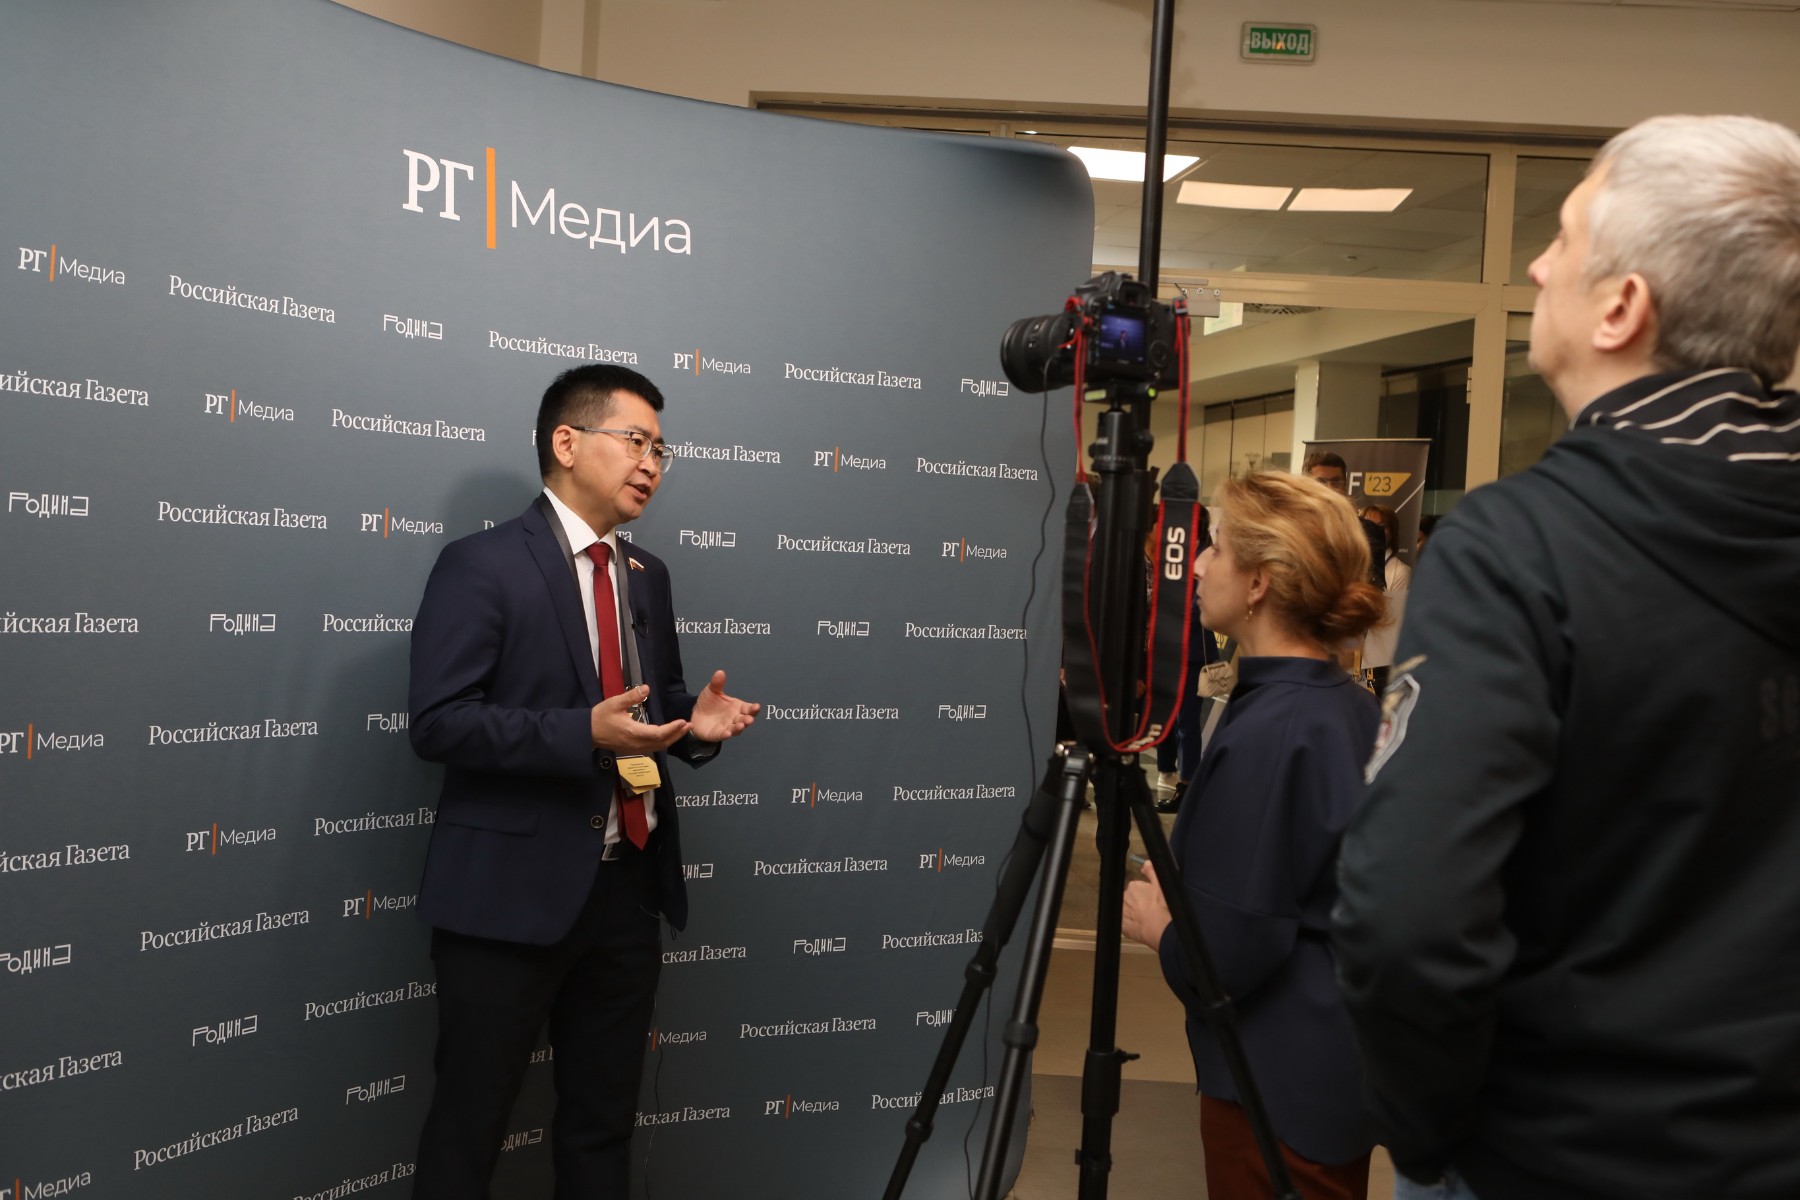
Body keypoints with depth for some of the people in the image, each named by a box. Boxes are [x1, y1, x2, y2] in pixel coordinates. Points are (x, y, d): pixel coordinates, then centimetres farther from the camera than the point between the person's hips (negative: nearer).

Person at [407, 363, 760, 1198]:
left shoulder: (647, 574, 12)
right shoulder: (481, 565, -11)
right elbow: (438, 722, -17)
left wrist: (692, 719, -2)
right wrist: (584, 733, -27)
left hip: (628, 887, 7)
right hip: (514, 892, -7)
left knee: (603, 1119, 19)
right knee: (468, 1124, 7)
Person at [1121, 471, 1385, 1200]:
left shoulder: (1264, 734, -26)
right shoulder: (1353, 707, 1)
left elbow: (1226, 956, -25)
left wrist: (1157, 924, -7)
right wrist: (1184, 890, 8)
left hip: (1279, 1082, -8)